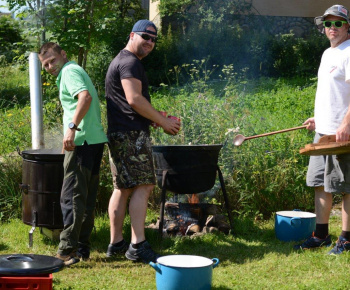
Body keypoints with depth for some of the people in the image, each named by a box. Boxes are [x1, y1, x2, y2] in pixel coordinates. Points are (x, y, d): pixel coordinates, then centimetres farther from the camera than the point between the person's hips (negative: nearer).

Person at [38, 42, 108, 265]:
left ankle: (67, 249, -12)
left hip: (83, 140, -10)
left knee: (72, 196, -11)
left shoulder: (70, 71, -5)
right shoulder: (76, 71, 25)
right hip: (96, 139, 10)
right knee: (87, 198, 12)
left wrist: (72, 126, -30)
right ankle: (82, 248, 17)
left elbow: (86, 97, -23)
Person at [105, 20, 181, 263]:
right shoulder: (130, 63, -10)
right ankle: (138, 245, -16)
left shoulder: (122, 61, 25)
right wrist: (164, 121, -12)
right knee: (143, 186, -13)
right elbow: (134, 99, -20)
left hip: (119, 134, 11)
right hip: (132, 134, -11)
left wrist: (159, 119, 18)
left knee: (123, 188, 12)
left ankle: (116, 243, 16)